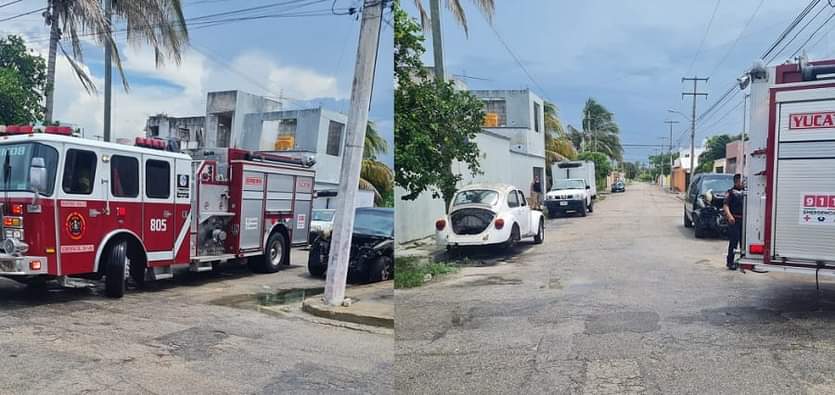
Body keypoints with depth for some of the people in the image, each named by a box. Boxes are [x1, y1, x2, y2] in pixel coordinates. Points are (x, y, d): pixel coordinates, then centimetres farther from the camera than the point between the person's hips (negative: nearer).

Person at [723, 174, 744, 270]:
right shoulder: (730, 192, 3)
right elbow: (725, 205, -8)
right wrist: (729, 216, -24)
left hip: (744, 219, 5)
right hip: (734, 220, -5)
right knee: (733, 242, -5)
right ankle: (730, 262, -1)